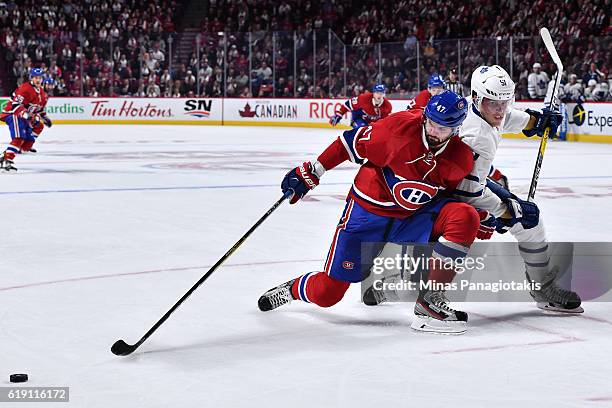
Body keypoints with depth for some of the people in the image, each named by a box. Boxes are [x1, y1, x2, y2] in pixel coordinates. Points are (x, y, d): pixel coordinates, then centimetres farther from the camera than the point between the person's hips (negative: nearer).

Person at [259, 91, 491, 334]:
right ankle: (292, 289, 33)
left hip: (413, 218, 3)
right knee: (326, 293, -7)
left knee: (465, 217, -25)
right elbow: (353, 143, -10)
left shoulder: (462, 158, -10)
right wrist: (310, 173, -7)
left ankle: (430, 301, -18)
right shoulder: (401, 126, -22)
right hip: (368, 211, -3)